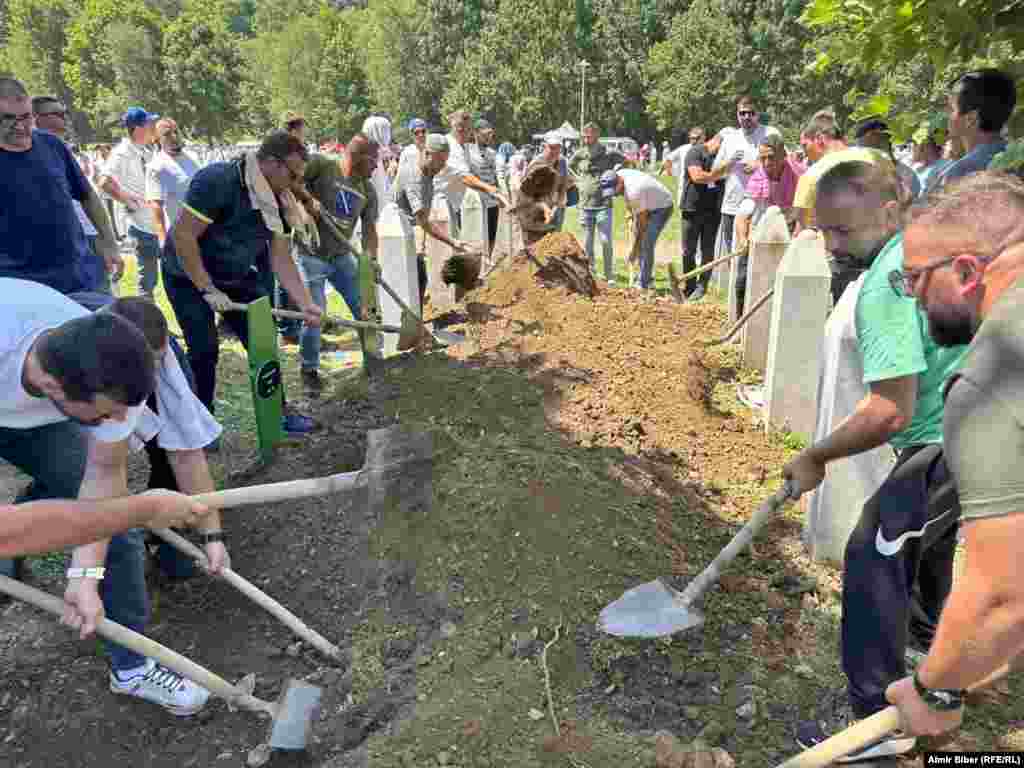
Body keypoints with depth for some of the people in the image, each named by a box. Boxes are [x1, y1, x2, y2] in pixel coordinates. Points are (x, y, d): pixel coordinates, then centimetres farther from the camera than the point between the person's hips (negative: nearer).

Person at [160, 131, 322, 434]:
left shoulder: (276, 201, -6)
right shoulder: (216, 181, -28)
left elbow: (281, 259, -5)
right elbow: (182, 236, -28)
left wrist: (306, 304, -15)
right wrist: (208, 290, -26)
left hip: (237, 276, 6)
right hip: (189, 277, -6)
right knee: (204, 351, -7)